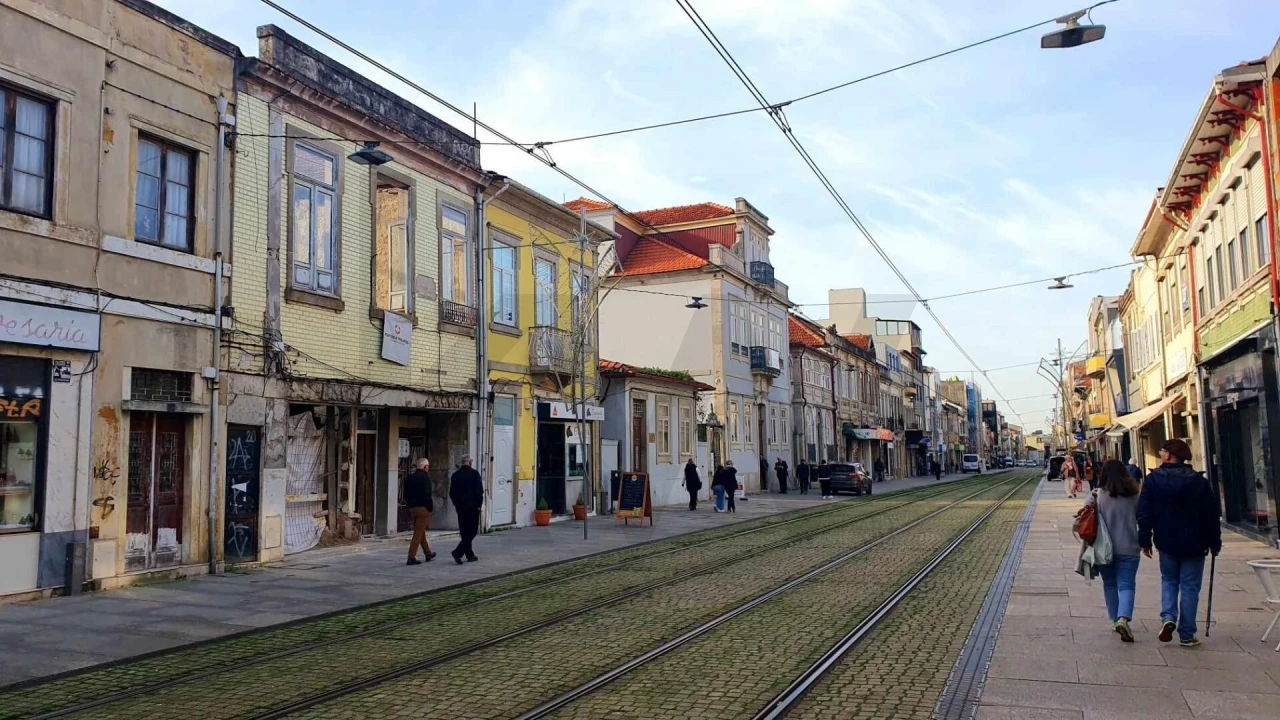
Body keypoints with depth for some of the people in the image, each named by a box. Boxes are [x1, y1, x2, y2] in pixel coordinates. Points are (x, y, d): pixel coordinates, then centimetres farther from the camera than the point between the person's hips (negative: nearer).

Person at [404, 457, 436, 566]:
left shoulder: (409, 477, 11)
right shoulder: (425, 477, -12)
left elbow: (406, 495, 13)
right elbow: (426, 495, -19)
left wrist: (409, 506, 18)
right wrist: (430, 508, -11)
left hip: (413, 508, 8)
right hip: (423, 508, -8)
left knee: (421, 532, 19)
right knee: (418, 533, -5)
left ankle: (428, 553, 32)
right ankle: (411, 557, -7)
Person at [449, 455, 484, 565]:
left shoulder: (455, 475, 6)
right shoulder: (474, 473, -9)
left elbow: (451, 493, 9)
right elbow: (479, 491, -12)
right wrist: (479, 504, -2)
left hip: (460, 507, 5)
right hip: (472, 506, -5)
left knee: (464, 532, 13)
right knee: (472, 531, -1)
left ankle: (470, 555, 17)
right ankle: (458, 552, -15)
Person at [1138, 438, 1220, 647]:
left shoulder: (1153, 479, -6)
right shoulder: (1199, 481, -4)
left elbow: (1144, 513, -7)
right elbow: (1211, 515, 0)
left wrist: (1145, 540, 1)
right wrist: (1215, 543, 9)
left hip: (1167, 543, 0)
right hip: (1194, 544, 0)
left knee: (1168, 580, 19)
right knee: (1190, 586, 6)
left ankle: (1168, 617, -3)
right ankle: (1187, 635, 8)